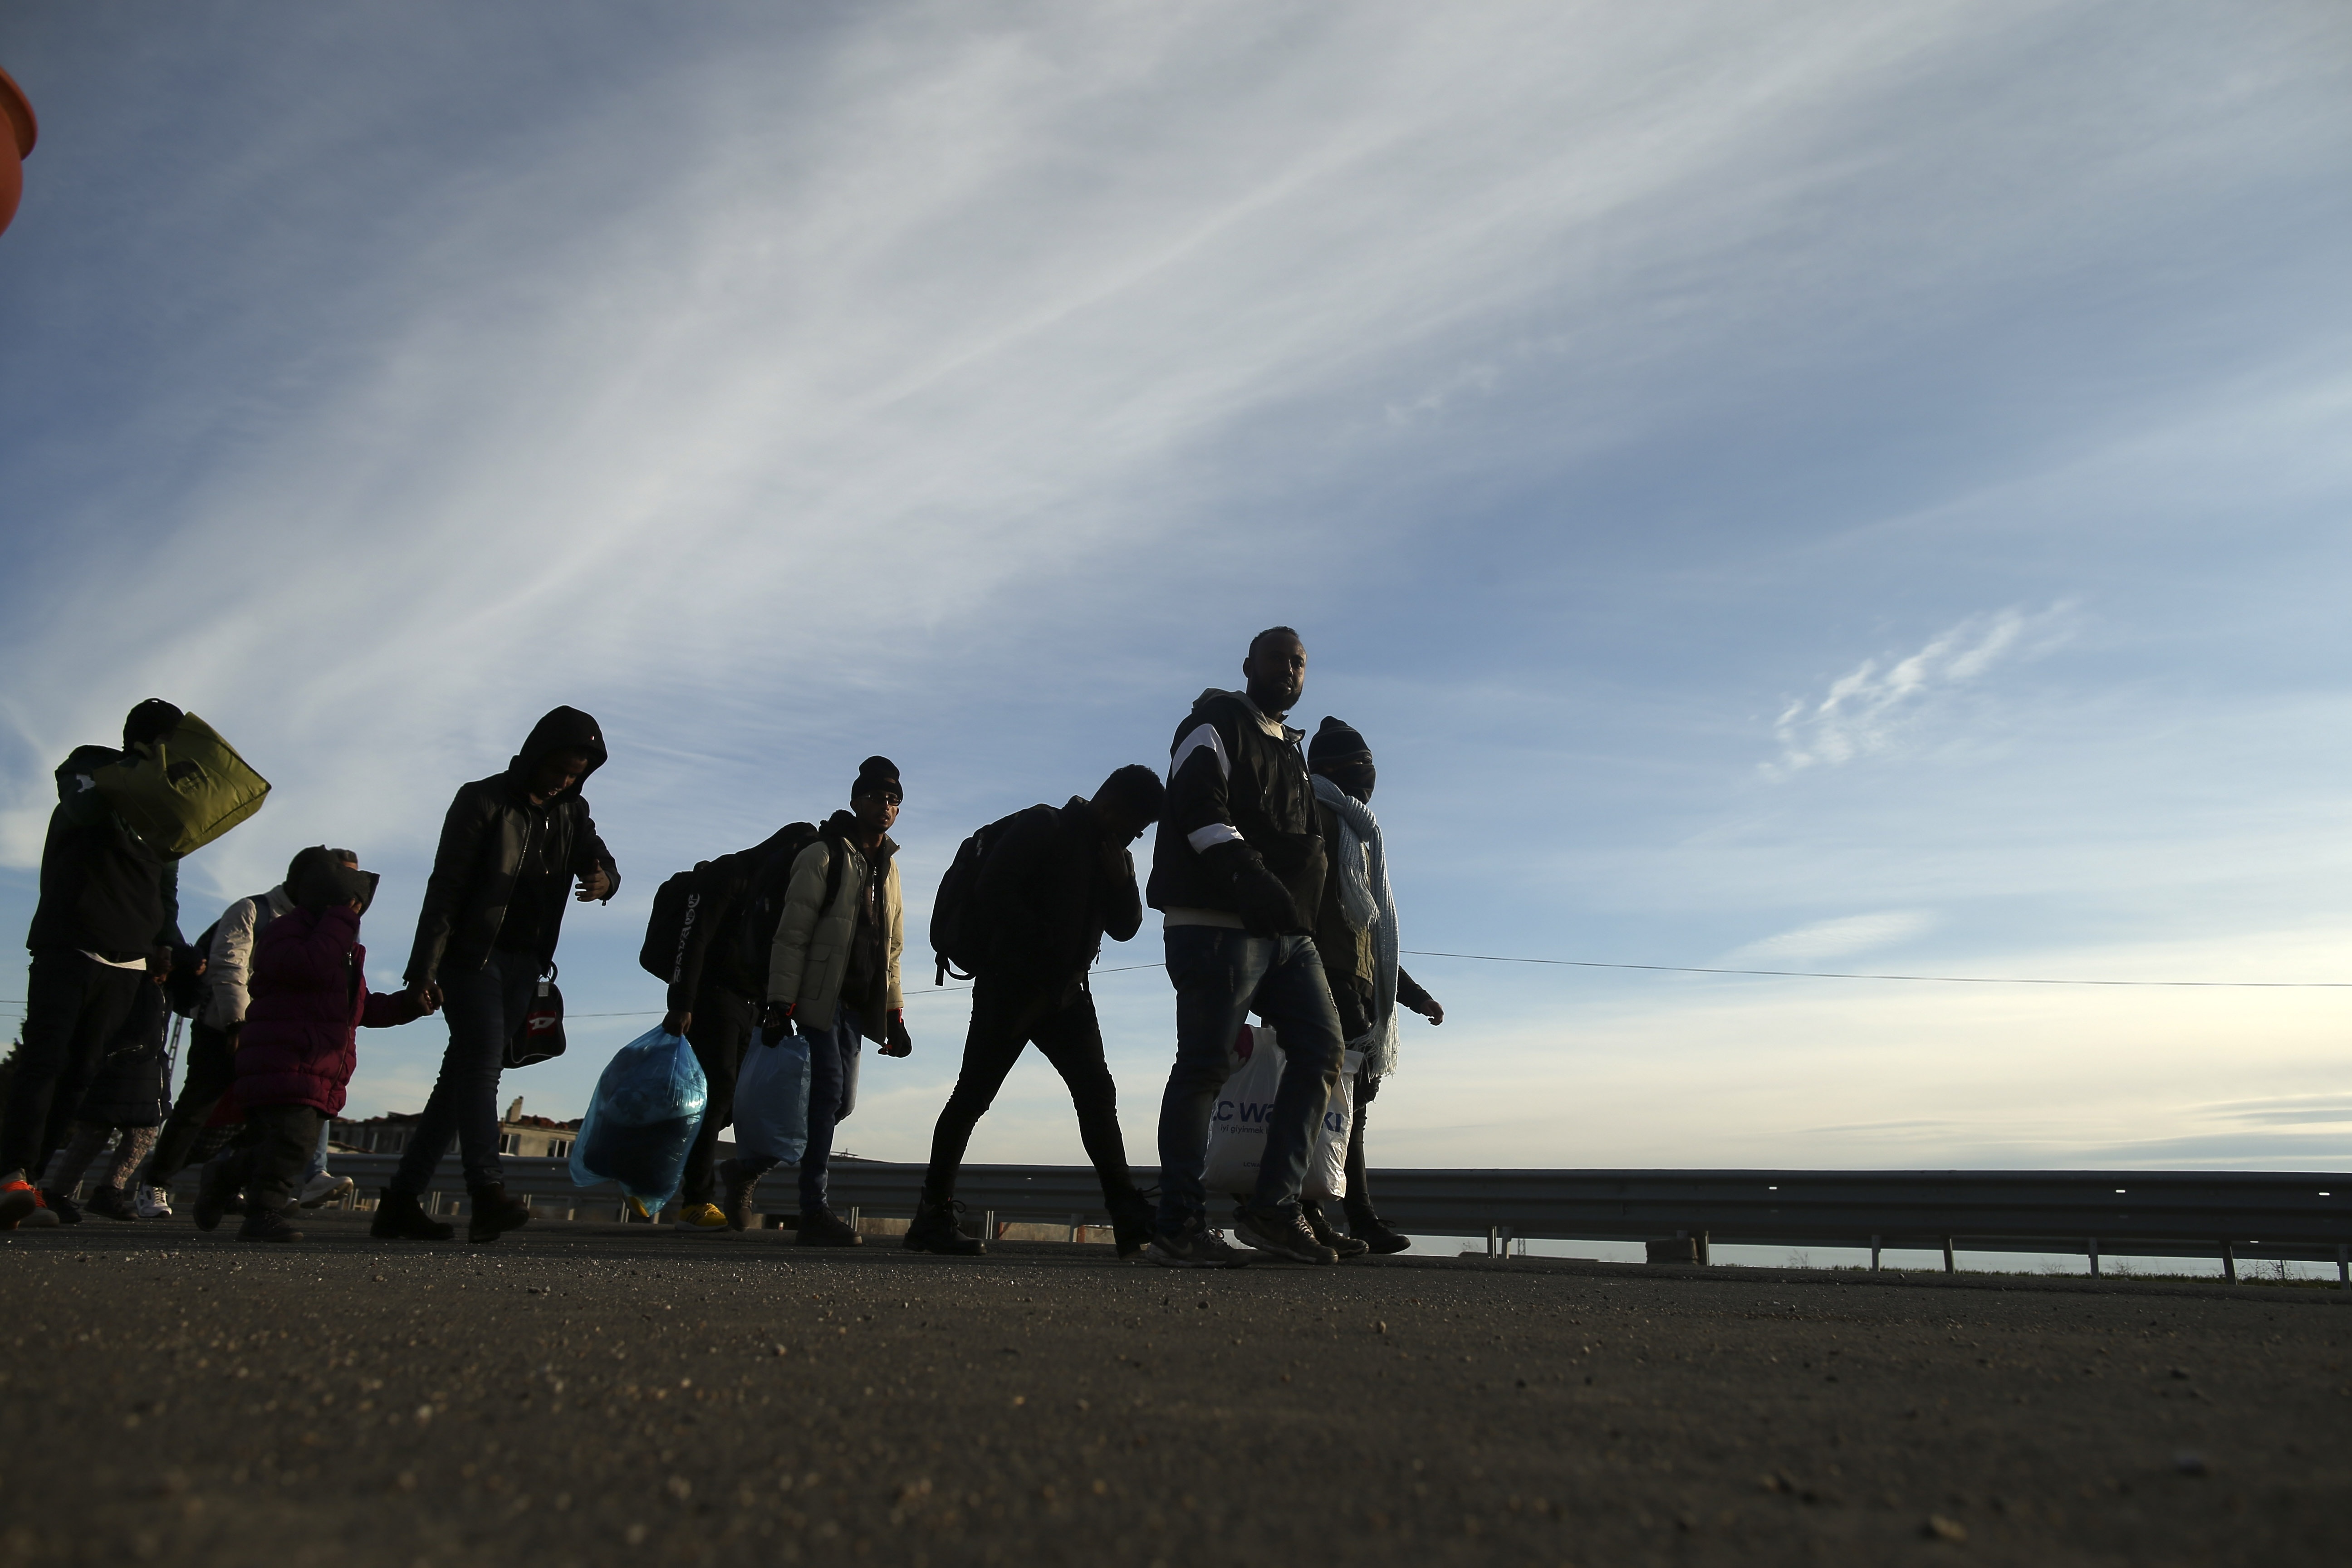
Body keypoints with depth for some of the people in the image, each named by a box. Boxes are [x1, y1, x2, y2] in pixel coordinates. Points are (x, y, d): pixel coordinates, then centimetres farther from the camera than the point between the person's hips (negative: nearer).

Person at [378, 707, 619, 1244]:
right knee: (483, 1063, -17)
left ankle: (401, 1199, 11)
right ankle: (488, 1195, -25)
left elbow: (600, 860, 7)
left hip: (524, 966, 5)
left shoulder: (573, 813, 11)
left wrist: (603, 879, -21)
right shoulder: (483, 800, -5)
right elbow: (444, 889, -9)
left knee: (464, 1076, 6)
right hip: (473, 956, -5)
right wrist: (424, 971, -16)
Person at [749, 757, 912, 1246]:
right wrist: (781, 1003, -16)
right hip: (820, 998, -7)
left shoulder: (888, 866, 17)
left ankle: (749, 1166, 23)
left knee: (841, 1100, 5)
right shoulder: (823, 856, -4)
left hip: (857, 1004, 7)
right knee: (827, 1094, -12)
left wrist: (893, 1014, 14)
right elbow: (791, 935, -9)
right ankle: (814, 1212, -4)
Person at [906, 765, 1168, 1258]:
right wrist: (1042, 950, -14)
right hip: (1012, 983, -7)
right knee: (974, 1093, -3)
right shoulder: (1042, 827, -5)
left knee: (1097, 1093, -2)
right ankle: (934, 1215, 4)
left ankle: (1130, 1217, -2)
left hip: (1067, 993, 7)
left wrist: (1119, 879, -5)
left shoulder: (1115, 855, 16)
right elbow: (993, 891, -14)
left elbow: (1125, 927, 13)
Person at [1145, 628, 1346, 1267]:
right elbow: (1199, 809, -15)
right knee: (1204, 1065, -7)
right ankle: (1180, 1227, 0)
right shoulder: (1215, 724, 1)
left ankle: (1273, 1208, 3)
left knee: (1321, 1048, 0)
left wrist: (1301, 907, 15)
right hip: (1218, 922, -8)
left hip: (1287, 932, 8)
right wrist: (1251, 878, -28)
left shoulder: (1291, 751, 26)